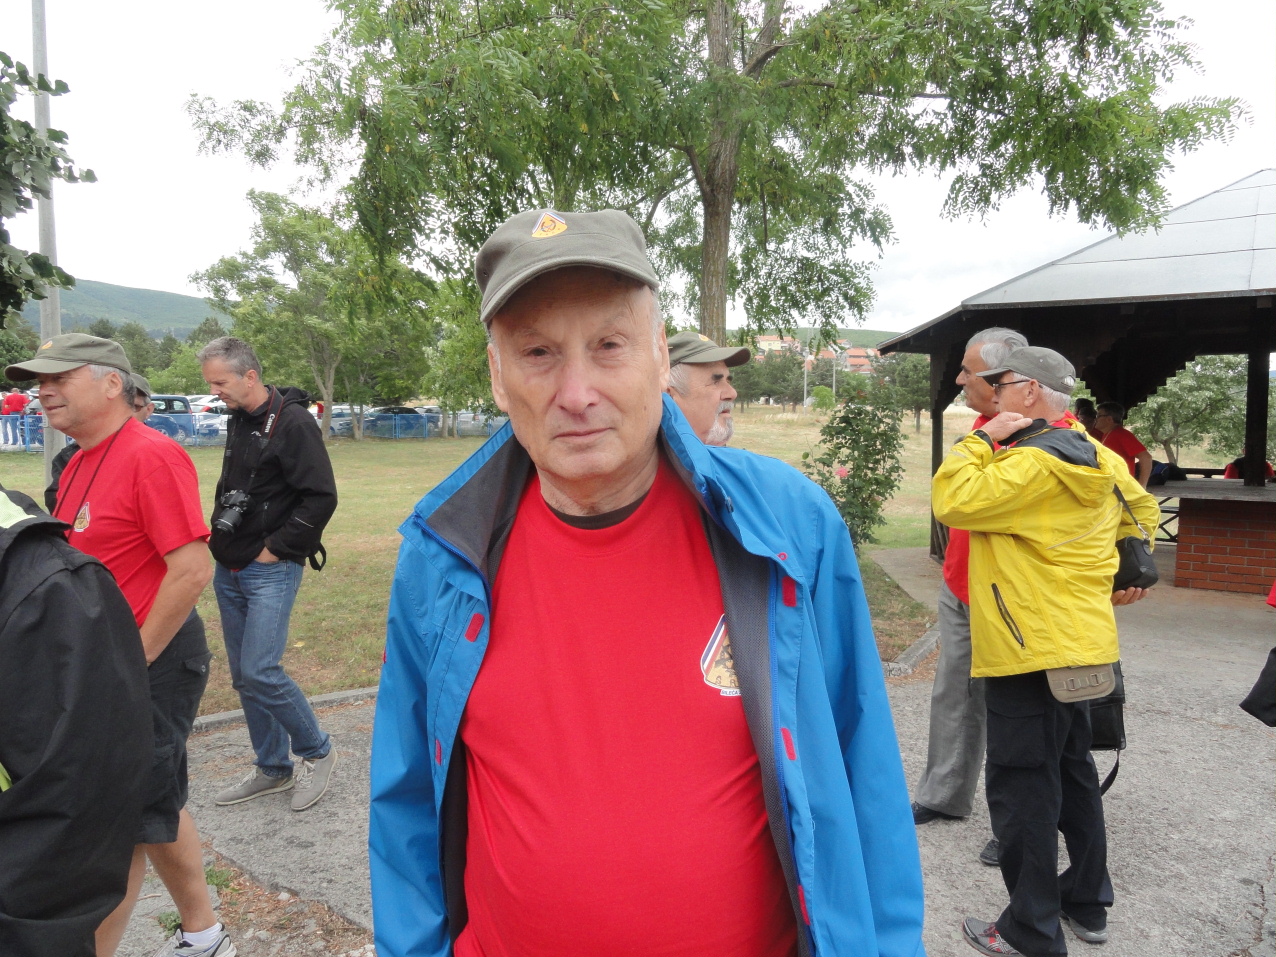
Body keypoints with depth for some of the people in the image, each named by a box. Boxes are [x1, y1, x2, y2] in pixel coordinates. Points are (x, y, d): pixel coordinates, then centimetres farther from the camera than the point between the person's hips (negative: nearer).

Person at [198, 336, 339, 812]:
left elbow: (321, 497, -19)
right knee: (244, 676, 13)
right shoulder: (238, 420, 11)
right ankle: (272, 768, 27)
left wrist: (275, 548, -15)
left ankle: (317, 751, 11)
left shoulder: (293, 422, -15)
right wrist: (221, 534, 10)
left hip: (270, 571, -9)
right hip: (230, 570, 9)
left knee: (260, 673, -12)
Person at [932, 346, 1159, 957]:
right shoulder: (1097, 459, 10)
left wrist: (982, 439, -14)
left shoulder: (1031, 462, -20)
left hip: (1029, 655, -10)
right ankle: (1088, 905, 36)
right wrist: (1128, 573, 24)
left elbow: (953, 501, -25)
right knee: (1071, 773, 21)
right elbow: (1142, 509, 24)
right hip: (1081, 645, 10)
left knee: (1022, 790, 1)